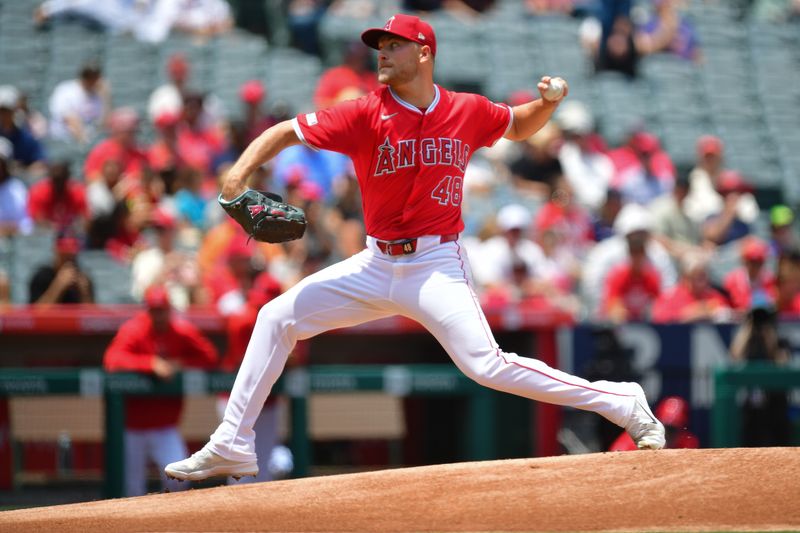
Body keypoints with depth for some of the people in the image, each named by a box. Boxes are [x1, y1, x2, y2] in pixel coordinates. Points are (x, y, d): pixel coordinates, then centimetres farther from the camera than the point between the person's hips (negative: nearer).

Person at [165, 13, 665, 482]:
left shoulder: (469, 111, -3)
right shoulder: (367, 114, -6)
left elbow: (519, 126, 17)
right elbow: (287, 131, -8)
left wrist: (548, 103, -4)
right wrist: (243, 169, -25)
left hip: (437, 265, -3)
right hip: (377, 264, 4)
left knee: (487, 366, -20)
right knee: (278, 317, 0)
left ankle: (623, 403, -10)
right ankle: (231, 447, 7)